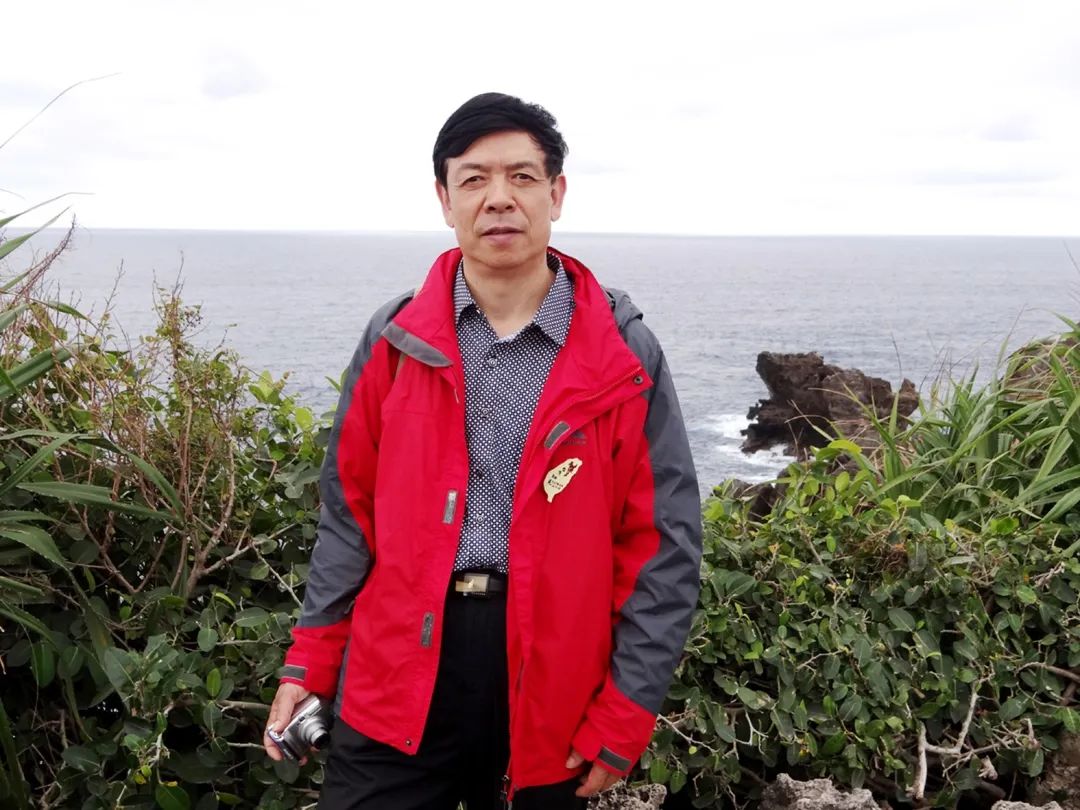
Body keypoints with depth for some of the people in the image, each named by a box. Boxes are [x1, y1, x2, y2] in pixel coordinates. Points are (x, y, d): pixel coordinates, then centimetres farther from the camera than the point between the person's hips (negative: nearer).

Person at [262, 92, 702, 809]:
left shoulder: (623, 354, -4)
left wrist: (624, 717, -5)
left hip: (549, 695, -1)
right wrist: (310, 663, 5)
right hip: (395, 686, 1)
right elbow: (351, 512, 8)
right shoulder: (396, 339, 1)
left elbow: (663, 543, -3)